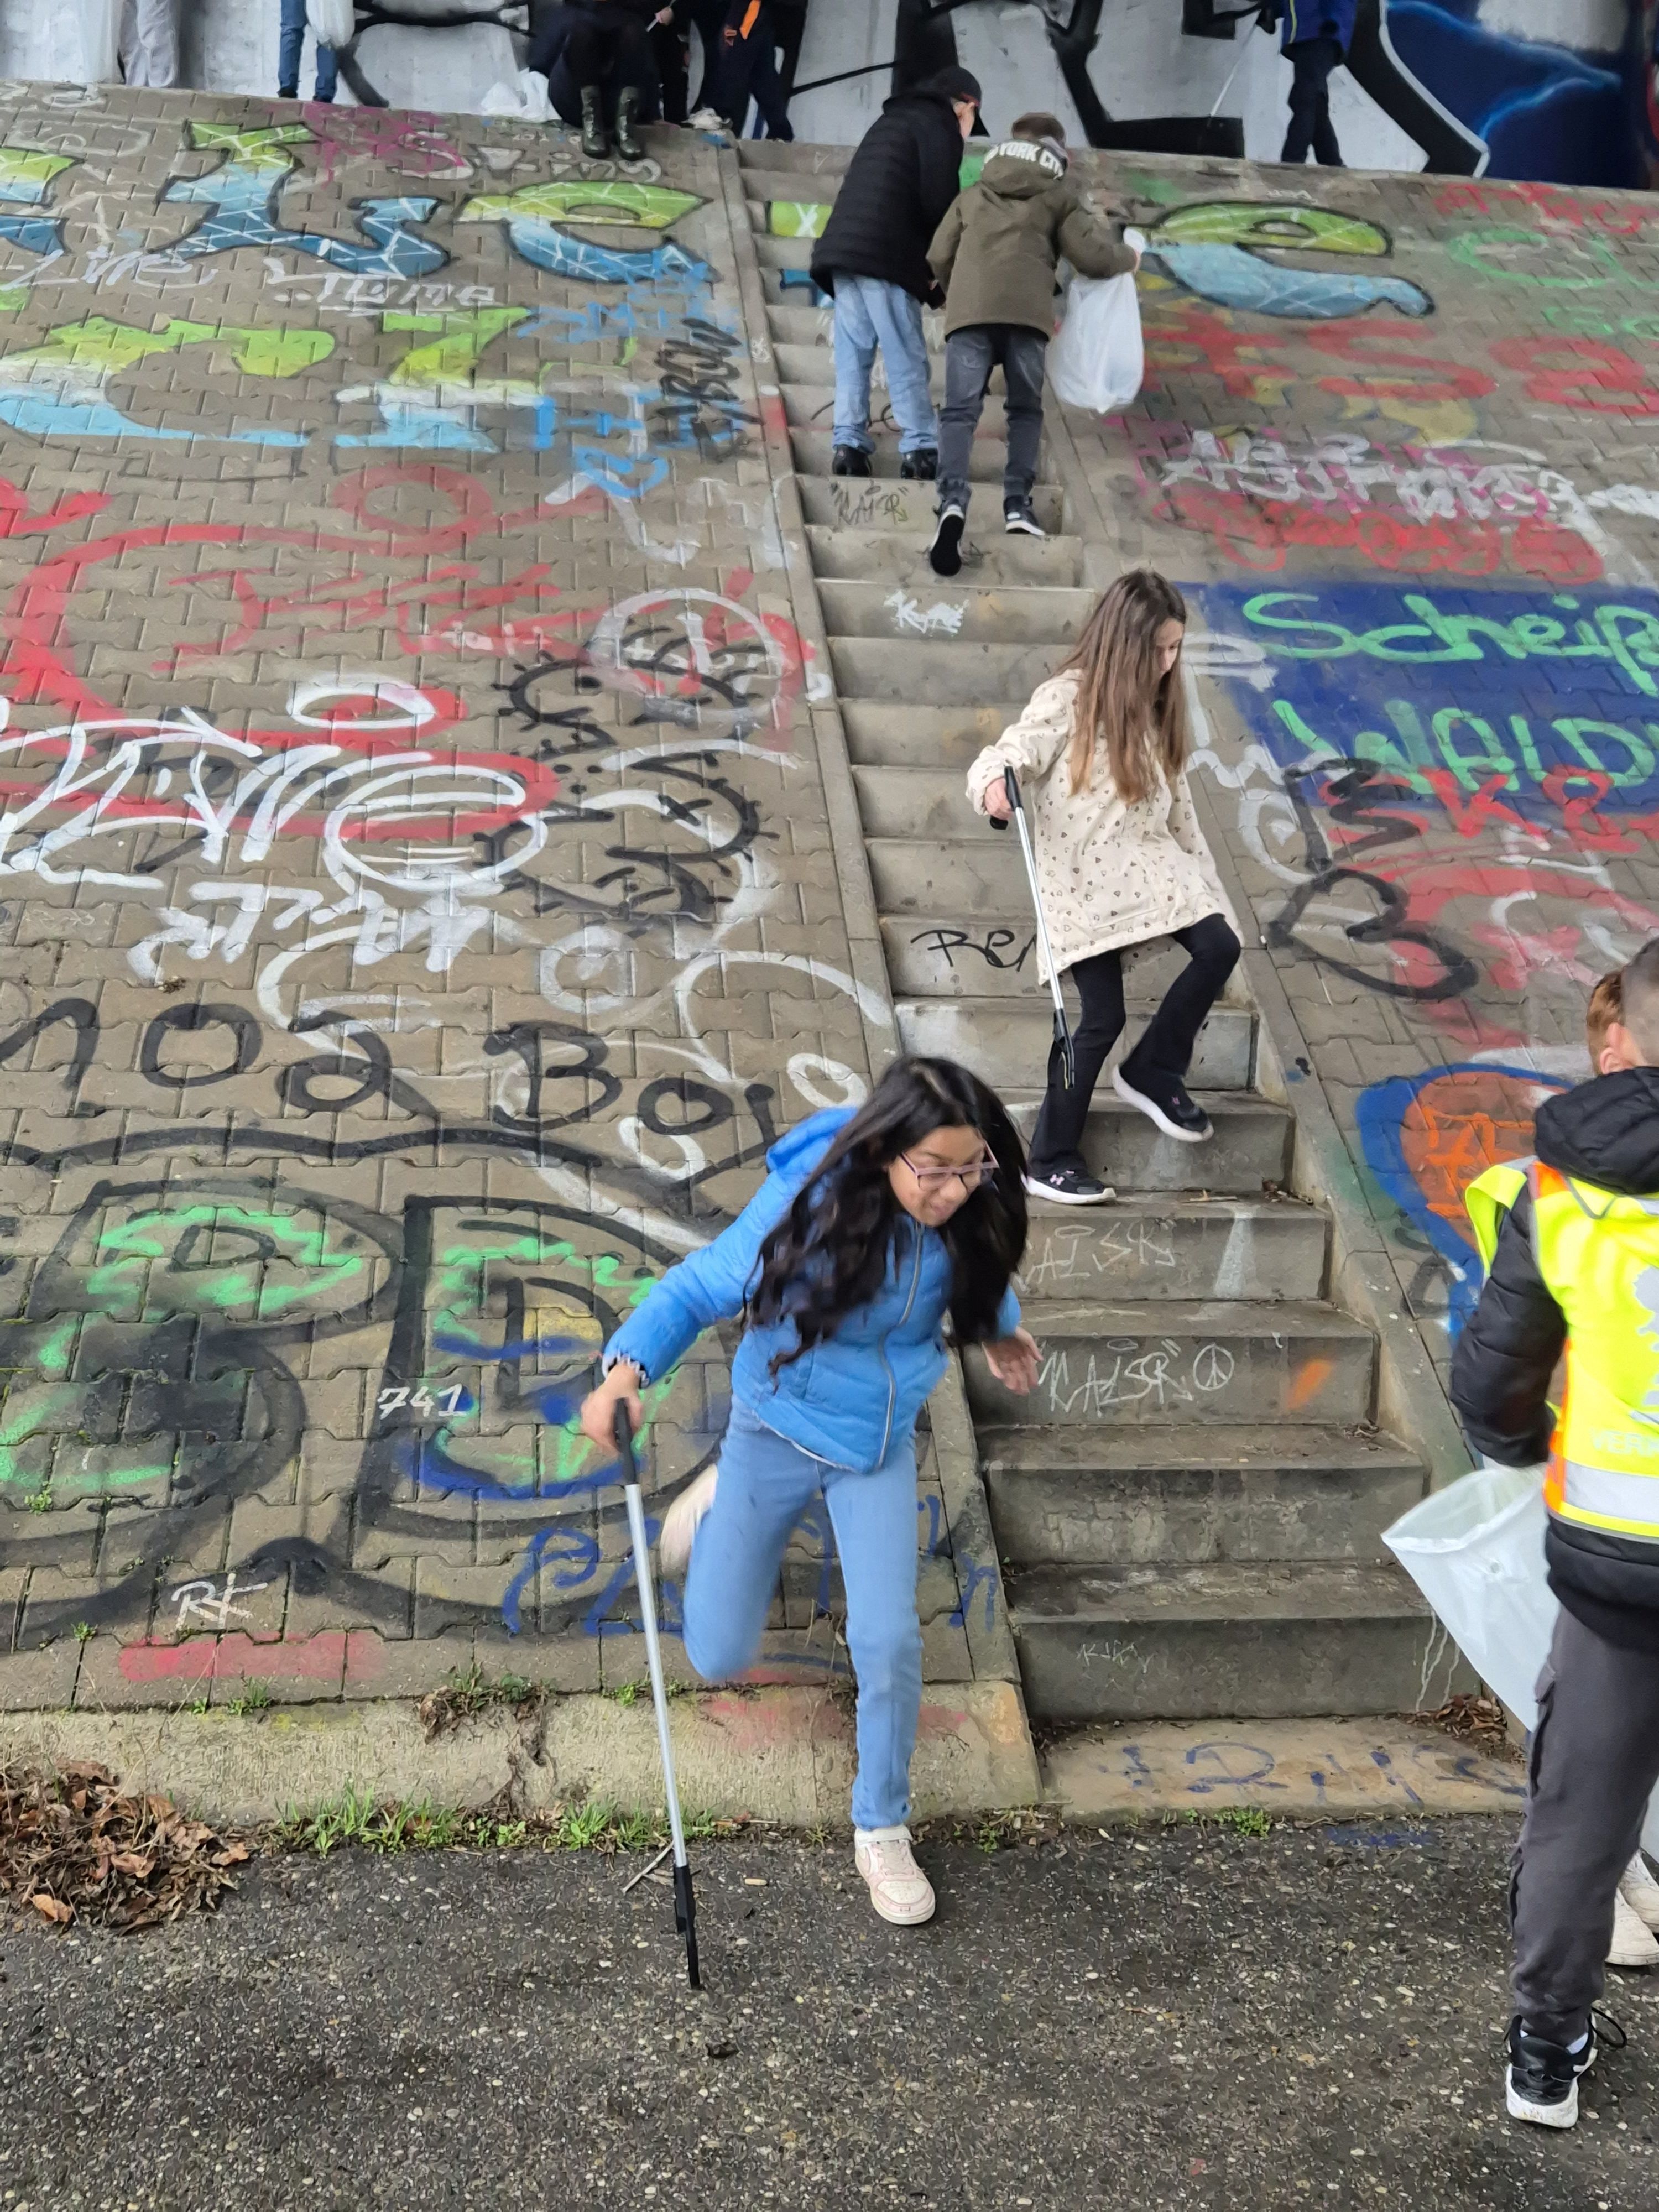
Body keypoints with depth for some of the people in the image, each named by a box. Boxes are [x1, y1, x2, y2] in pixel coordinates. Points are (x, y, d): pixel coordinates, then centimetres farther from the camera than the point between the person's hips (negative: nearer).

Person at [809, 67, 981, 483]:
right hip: (884, 257, -8)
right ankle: (921, 450, -6)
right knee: (906, 358, -5)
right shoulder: (939, 126, 3)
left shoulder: (891, 121, 29)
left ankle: (848, 444, 0)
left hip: (842, 248, 8)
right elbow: (938, 203, -9)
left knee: (853, 353, 6)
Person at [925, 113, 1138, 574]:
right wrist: (1128, 257, 33)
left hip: (968, 311, 1)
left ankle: (952, 502, -30)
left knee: (960, 410, -7)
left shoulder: (974, 195, 30)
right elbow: (1092, 257, 12)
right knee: (1025, 409, 15)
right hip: (1027, 312, -1)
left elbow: (938, 256, 24)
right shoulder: (1059, 195, 21)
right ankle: (1017, 503, 1)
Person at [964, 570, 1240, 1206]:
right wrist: (995, 783, -47)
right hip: (1080, 875, -6)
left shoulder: (1155, 708, 11)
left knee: (1219, 945, -14)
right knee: (1104, 1014, -9)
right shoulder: (1066, 700, -11)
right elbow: (1009, 754, -23)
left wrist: (1203, 878, 18)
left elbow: (1175, 804, 18)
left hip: (1146, 864, 6)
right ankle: (1049, 1160, 6)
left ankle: (1152, 1072, 8)